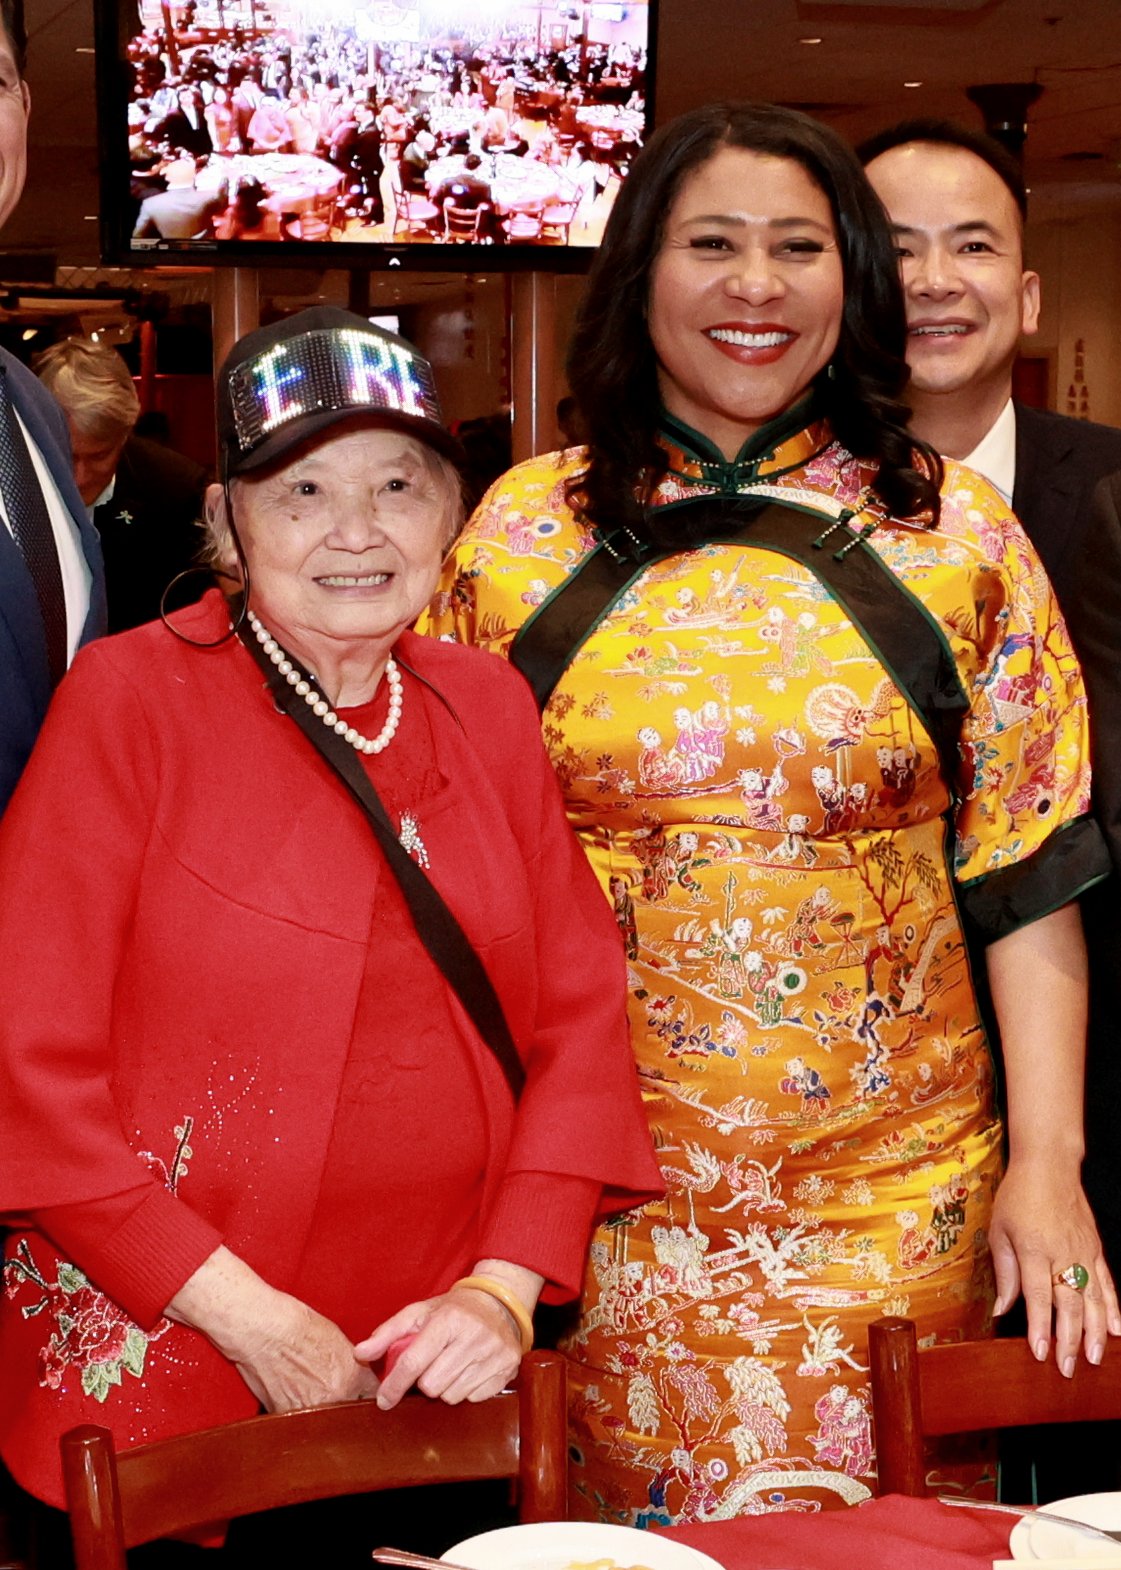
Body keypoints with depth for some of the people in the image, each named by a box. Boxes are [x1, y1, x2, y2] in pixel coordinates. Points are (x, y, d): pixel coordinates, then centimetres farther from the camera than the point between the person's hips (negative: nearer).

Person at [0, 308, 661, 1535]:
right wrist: (241, 1311, -14)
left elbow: (579, 1014, 5)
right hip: (162, 1382, -3)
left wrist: (507, 1287, -8)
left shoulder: (487, 709, 6)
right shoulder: (136, 697, -7)